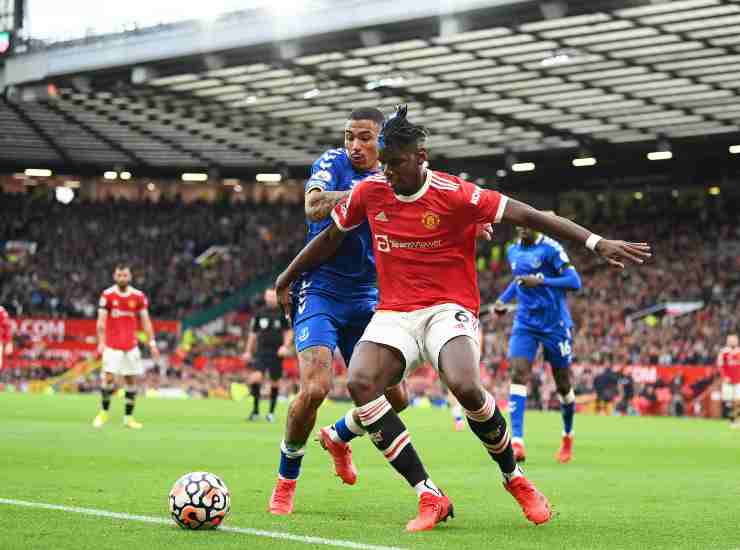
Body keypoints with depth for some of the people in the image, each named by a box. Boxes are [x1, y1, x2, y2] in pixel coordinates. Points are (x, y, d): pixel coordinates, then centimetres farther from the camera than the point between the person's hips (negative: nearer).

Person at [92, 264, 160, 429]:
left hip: (131, 346, 3)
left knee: (131, 380, 3)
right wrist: (101, 342, -20)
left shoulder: (139, 296, 1)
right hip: (112, 346, -3)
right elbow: (101, 321, -9)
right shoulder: (107, 295, -5)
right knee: (109, 378, -11)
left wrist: (152, 343, -1)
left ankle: (128, 417, 12)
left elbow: (145, 321, 5)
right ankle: (104, 412, 8)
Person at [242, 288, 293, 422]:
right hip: (261, 352, 1)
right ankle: (255, 410, -9)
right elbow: (253, 333, 15)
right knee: (255, 378, -17)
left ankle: (271, 412, 21)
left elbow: (289, 332, 1)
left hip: (276, 353, -1)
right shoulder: (259, 313, 8)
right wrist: (248, 351, 14)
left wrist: (286, 346, -15)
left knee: (275, 382, 5)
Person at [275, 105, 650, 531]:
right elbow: (331, 237, 19)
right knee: (360, 384, -26)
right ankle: (430, 498, -21)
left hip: (449, 309, -4)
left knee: (465, 386, -33)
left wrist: (597, 243, -18)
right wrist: (287, 278, 27)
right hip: (394, 314, 4)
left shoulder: (454, 194, -12)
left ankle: (514, 478, -2)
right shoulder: (370, 192, 1)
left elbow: (527, 216, -13)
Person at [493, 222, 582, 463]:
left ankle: (568, 437, 32)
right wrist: (502, 300, 12)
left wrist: (540, 280, -24)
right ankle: (517, 442, -23)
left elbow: (574, 282, -17)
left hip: (555, 323, -4)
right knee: (518, 375, -16)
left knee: (563, 384, 7)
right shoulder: (513, 251, 9)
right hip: (525, 323, 4)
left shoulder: (550, 248, -12)